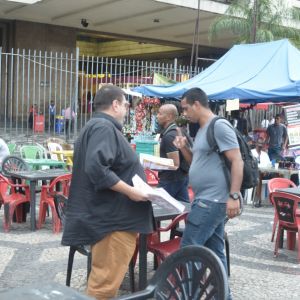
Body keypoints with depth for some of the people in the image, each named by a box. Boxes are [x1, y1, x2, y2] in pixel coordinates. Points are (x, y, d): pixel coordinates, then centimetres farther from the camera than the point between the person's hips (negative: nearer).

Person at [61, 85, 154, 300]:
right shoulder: (104, 128, -15)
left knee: (104, 278, 20)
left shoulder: (97, 126, 19)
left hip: (111, 215, 11)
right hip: (113, 218, -11)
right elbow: (96, 168, -29)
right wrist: (129, 191, -23)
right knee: (106, 283, -5)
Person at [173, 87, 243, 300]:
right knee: (215, 251, 14)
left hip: (213, 200, -10)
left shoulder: (219, 126, -13)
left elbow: (237, 161, -18)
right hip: (207, 200, 10)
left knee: (188, 248, -7)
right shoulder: (202, 130, 17)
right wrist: (184, 148, 8)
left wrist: (234, 196, -24)